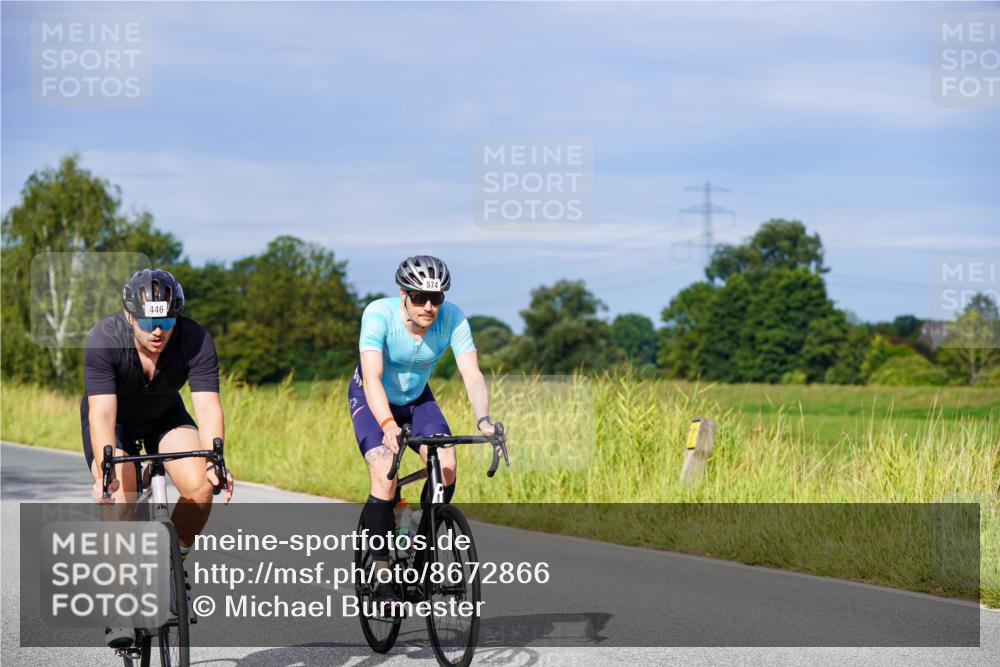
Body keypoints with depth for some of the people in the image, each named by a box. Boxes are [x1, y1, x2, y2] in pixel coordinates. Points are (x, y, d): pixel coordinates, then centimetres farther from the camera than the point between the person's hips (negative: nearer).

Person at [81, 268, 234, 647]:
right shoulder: (103, 342, -32)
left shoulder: (195, 341, -27)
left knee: (200, 488, -23)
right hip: (113, 420, -2)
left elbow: (207, 405, -34)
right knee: (118, 504, -23)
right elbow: (102, 412, -38)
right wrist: (104, 470, -52)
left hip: (165, 417, 2)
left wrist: (214, 461, -49)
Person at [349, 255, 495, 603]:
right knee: (385, 478, -24)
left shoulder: (452, 317, -26)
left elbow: (472, 374, -32)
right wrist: (388, 424, -59)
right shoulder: (379, 314, -33)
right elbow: (372, 377, -43)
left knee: (446, 466, -21)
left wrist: (483, 420, -50)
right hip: (372, 400, -3)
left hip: (417, 398, 3)